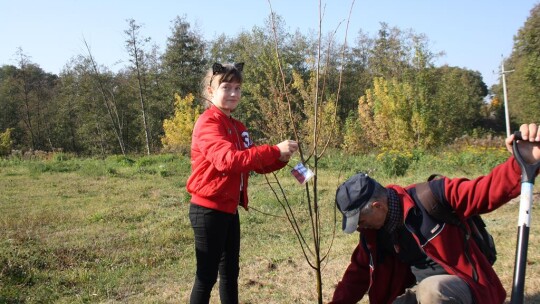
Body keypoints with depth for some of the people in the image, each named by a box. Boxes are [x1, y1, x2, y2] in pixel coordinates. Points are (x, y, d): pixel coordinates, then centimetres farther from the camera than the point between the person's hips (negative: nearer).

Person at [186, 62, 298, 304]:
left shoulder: (238, 128, 13)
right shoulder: (208, 123, -16)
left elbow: (256, 164, 12)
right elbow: (227, 159, -32)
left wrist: (281, 158, -7)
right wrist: (274, 151, -33)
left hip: (229, 209, 9)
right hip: (209, 210, -9)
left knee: (230, 272, 19)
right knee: (207, 276, 0)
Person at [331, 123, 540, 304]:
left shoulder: (433, 197, -23)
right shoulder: (372, 232, -3)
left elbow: (488, 190, -27)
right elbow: (359, 271, 9)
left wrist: (523, 163, -44)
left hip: (464, 286, -6)